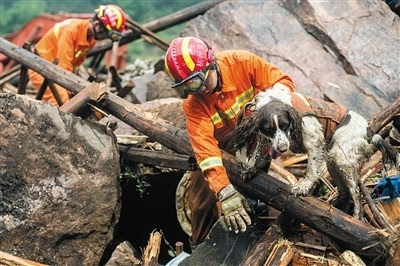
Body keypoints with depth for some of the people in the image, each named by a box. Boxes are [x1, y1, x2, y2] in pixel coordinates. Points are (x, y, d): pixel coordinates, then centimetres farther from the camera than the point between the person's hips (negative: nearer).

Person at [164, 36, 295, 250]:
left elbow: (283, 82, -22)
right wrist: (226, 193, -46)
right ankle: (199, 244, 22)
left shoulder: (240, 62, -29)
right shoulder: (192, 104, -27)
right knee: (202, 191, -6)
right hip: (223, 147, -2)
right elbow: (205, 149, -36)